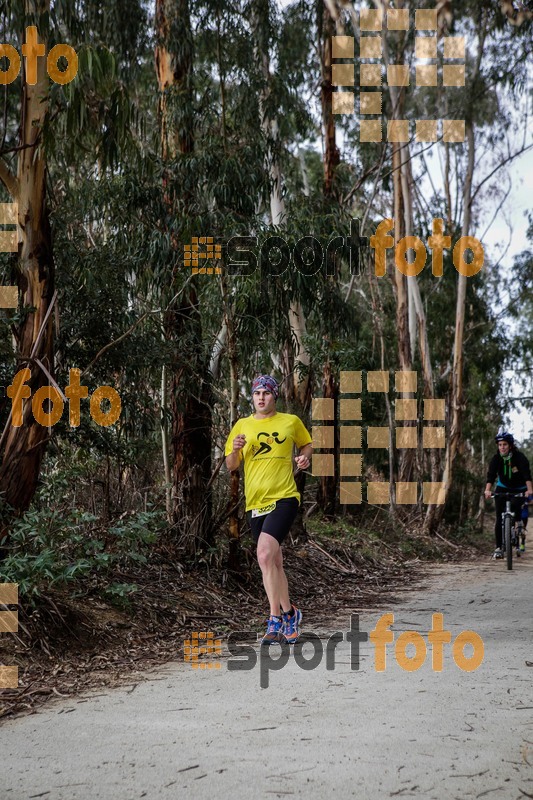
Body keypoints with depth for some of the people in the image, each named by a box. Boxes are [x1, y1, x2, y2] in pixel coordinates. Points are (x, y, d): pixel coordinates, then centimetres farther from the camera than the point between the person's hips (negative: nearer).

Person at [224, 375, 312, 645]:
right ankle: (289, 613, 27)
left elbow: (307, 444, 22)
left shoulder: (291, 421, 5)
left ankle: (276, 619, -13)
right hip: (255, 503, 4)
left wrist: (305, 456, 0)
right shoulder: (242, 426, 10)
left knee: (265, 555, -21)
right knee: (274, 563, 12)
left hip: (284, 498, -4)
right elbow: (230, 466, 12)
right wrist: (235, 450, -9)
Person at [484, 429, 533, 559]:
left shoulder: (519, 457, -21)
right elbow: (491, 474, -28)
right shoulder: (496, 459, -15)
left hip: (519, 489, -1)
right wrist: (488, 490, -45)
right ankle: (498, 548, -6)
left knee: (515, 505, -28)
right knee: (499, 518, -10)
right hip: (503, 488, 1)